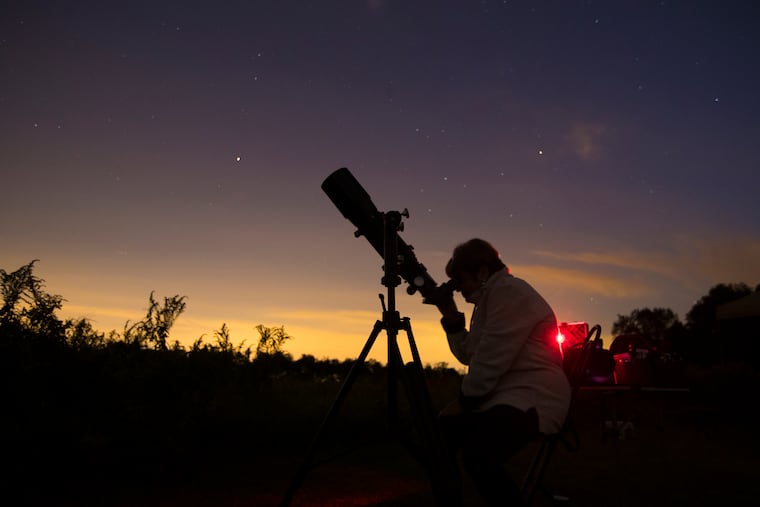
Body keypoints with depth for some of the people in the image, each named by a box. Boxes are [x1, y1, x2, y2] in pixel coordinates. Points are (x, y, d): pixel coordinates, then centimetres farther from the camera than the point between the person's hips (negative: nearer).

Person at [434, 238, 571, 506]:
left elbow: (491, 360, -18)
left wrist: (464, 400, -9)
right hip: (500, 396, 10)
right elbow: (469, 355, 18)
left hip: (531, 398, -10)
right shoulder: (489, 297, 19)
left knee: (476, 453, -32)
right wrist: (451, 316, 8)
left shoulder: (509, 292, -12)